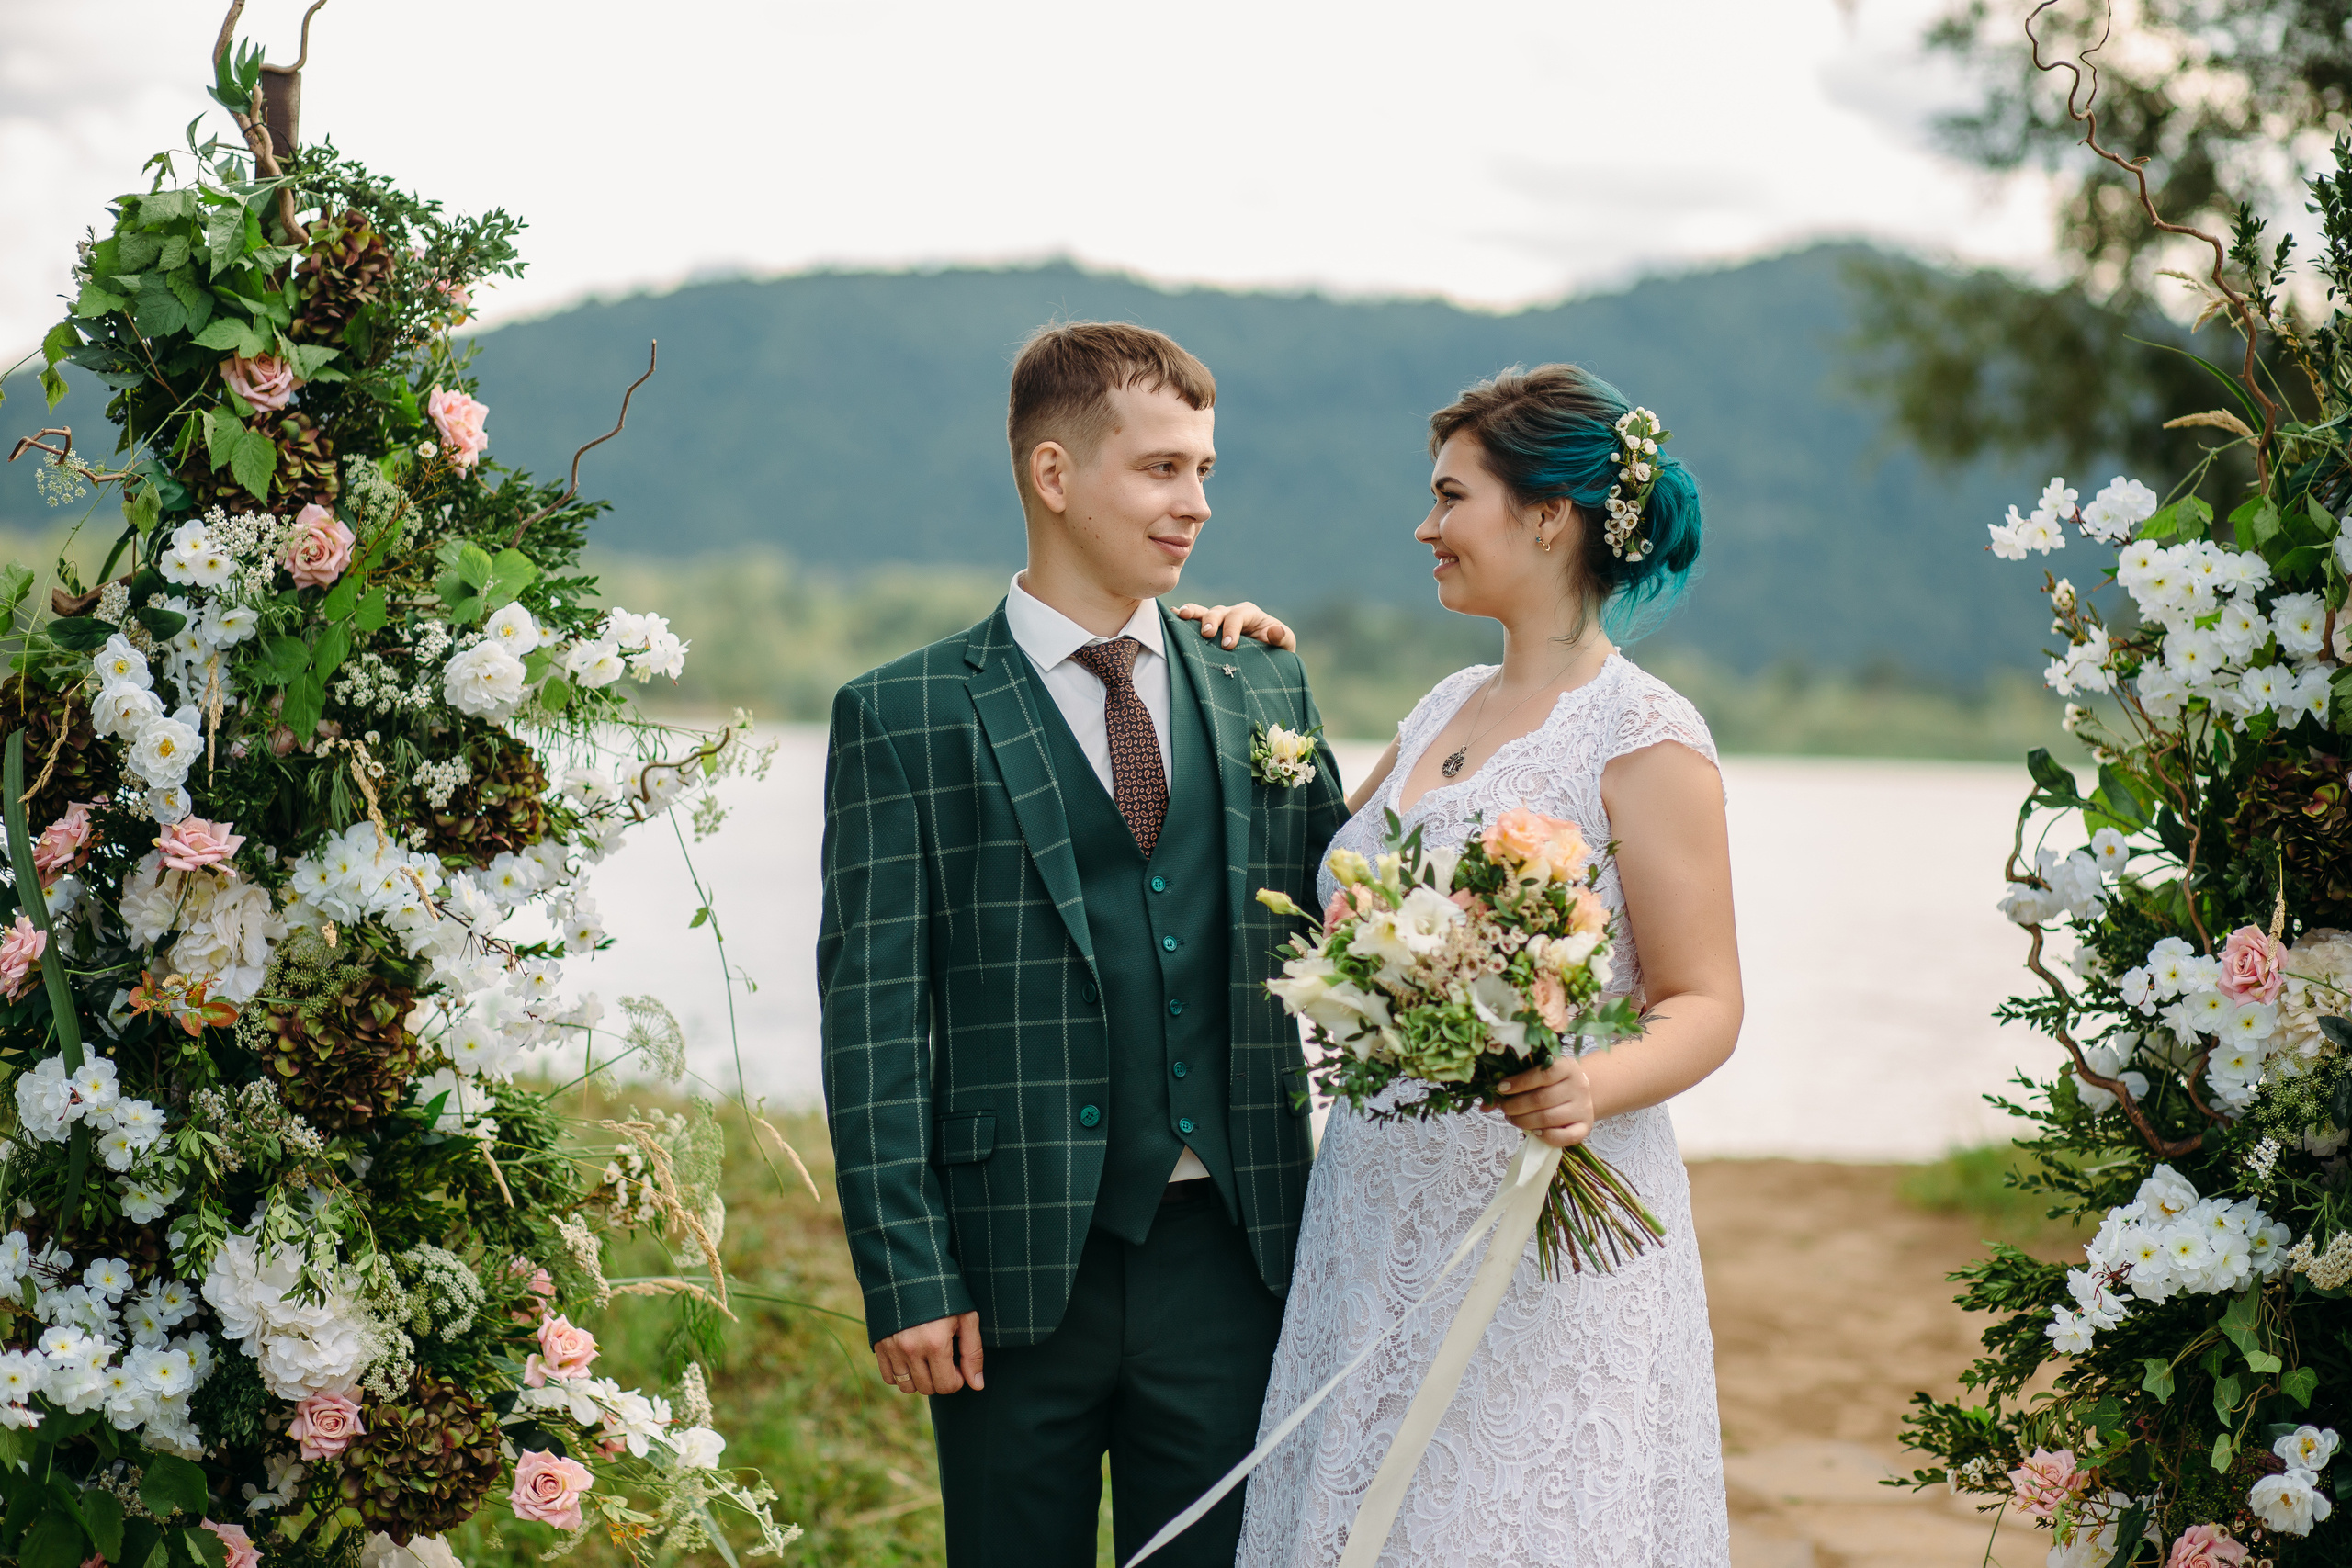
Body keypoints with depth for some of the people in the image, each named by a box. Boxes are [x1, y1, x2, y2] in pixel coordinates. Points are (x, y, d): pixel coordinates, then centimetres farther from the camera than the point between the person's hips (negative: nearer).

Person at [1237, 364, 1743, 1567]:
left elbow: (1704, 1004, -12)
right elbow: (1327, 877, 26)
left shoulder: (1643, 737, -10)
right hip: (1382, 1217, 7)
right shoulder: (1446, 709, 12)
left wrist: (1593, 1085, -31)